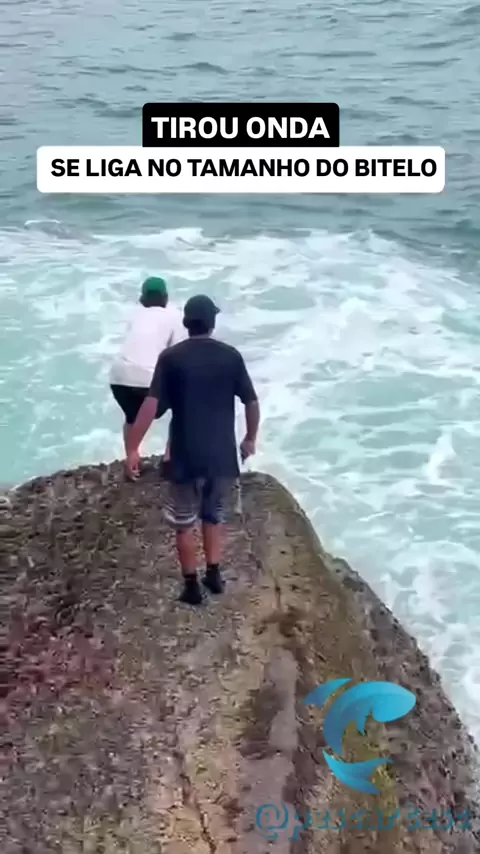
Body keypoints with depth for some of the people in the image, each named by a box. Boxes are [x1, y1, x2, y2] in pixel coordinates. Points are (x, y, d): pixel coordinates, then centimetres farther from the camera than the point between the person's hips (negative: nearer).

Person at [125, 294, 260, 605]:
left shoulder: (171, 358, -6)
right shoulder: (231, 356, 0)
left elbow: (151, 405, -14)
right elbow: (252, 402, 3)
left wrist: (133, 448, -10)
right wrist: (251, 438, 19)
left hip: (187, 457, -2)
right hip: (223, 455, 2)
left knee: (184, 523, 13)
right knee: (215, 516, 23)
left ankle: (192, 586, 18)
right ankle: (215, 574, 28)